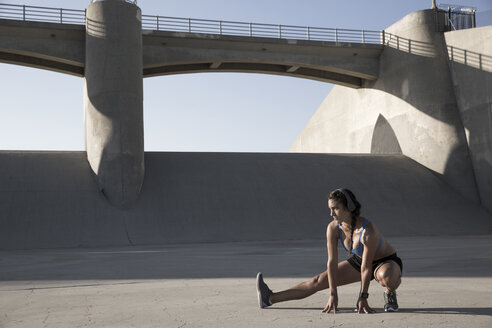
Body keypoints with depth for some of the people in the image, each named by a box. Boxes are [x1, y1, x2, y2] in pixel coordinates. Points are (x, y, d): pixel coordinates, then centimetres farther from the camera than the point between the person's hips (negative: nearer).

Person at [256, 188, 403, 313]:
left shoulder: (368, 230, -36)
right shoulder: (333, 228, -20)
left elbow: (366, 267, -29)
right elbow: (332, 262, -16)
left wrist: (363, 298, -23)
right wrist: (333, 294, -15)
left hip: (387, 262, -5)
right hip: (358, 261, 5)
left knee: (386, 276, -42)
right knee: (319, 281, -2)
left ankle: (390, 293, -6)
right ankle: (270, 298, -1)